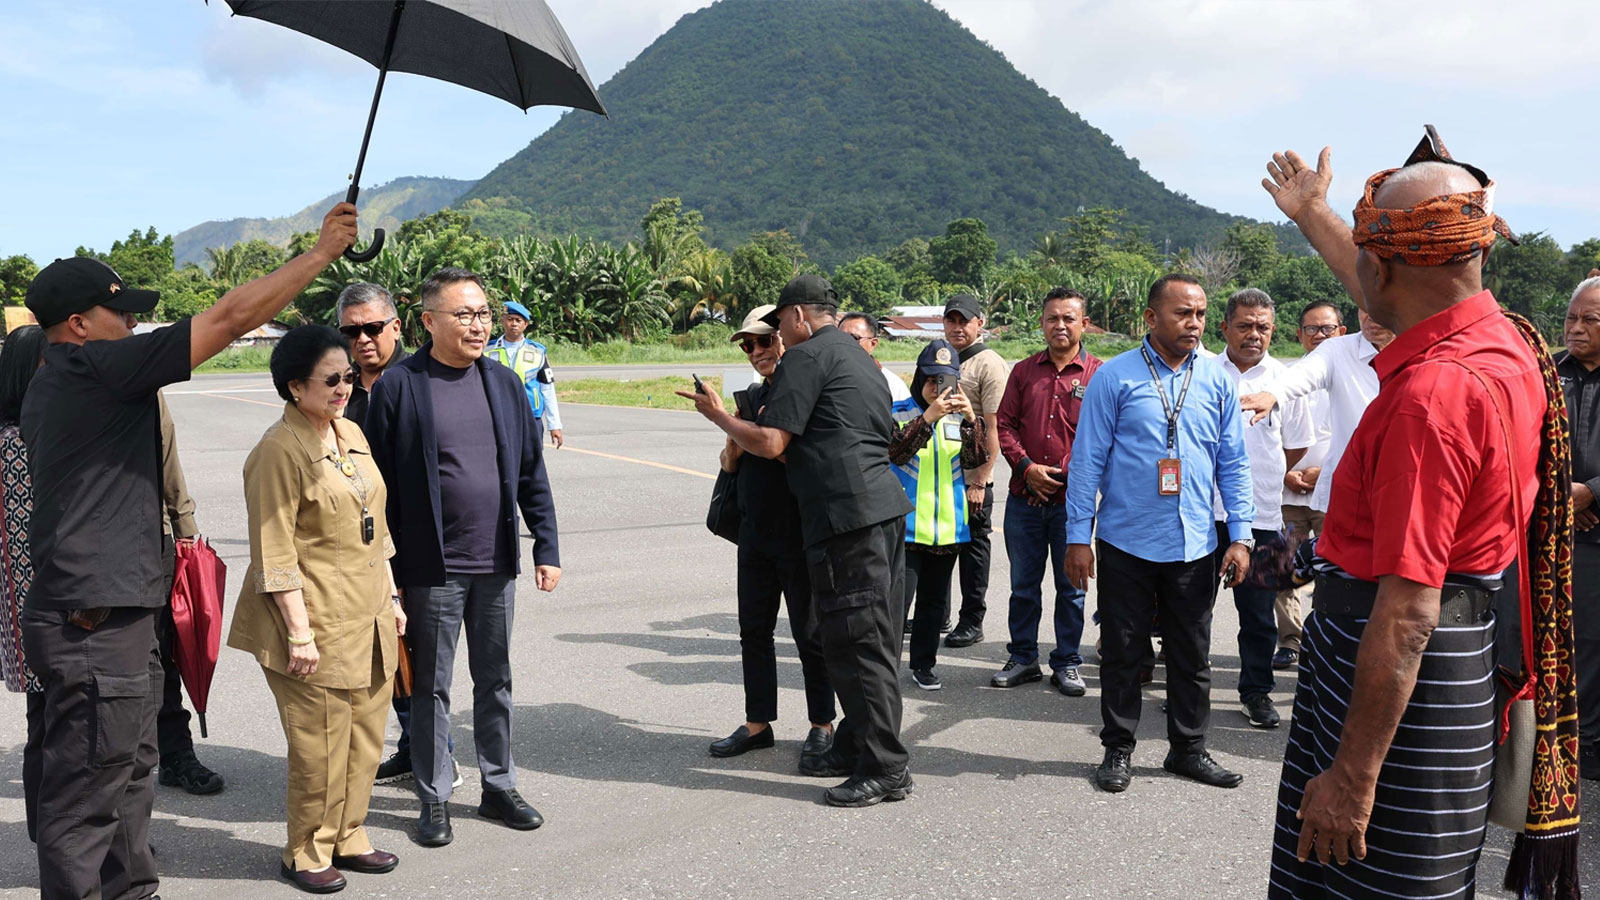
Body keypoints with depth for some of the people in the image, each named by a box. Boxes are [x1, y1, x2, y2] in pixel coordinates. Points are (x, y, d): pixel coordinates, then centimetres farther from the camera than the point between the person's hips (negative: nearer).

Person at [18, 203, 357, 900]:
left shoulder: (52, 384, 16)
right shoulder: (98, 368, -16)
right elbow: (232, 318, -18)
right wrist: (323, 250, -11)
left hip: (115, 616, 11)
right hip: (96, 625, -11)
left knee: (131, 772, 21)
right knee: (87, 796, -2)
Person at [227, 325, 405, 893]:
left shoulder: (351, 434, 11)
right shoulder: (279, 451, -14)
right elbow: (274, 555, -15)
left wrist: (390, 599, 17)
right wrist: (299, 633, -16)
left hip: (370, 621, 8)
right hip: (318, 625, -8)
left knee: (365, 740, 14)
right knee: (322, 749, 2)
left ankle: (348, 837, 30)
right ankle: (308, 853, 21)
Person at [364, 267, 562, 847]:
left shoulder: (504, 384, 7)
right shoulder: (399, 386, -6)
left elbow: (531, 474, 10)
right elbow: (379, 483, -6)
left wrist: (546, 547, 5)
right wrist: (386, 571, -7)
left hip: (497, 564, 4)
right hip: (432, 569, -4)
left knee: (496, 681, 15)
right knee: (431, 688, 8)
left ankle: (499, 788, 29)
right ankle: (434, 801, 22)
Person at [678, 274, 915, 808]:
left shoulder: (806, 357, -6)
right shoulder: (860, 358, 23)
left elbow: (769, 443, -12)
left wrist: (717, 414, 5)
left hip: (848, 514, -10)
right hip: (886, 505, 10)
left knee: (859, 642, -5)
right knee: (873, 639, 14)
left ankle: (886, 769, 0)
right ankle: (855, 746, 24)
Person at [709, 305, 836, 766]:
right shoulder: (750, 397, 13)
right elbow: (730, 464, 13)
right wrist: (735, 433, -6)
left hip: (800, 533, -7)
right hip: (755, 532, 7)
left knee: (809, 632, 2)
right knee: (754, 629, 11)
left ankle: (822, 725, 14)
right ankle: (758, 722, 23)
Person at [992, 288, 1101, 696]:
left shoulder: (1098, 374, -1)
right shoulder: (1023, 371, 9)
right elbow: (1005, 424, 6)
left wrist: (1063, 476, -11)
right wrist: (1026, 468, -8)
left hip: (1072, 499, -3)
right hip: (1024, 497, 3)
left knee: (1071, 586, 8)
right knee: (1023, 584, 11)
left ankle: (1067, 664, 20)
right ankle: (1023, 659, 24)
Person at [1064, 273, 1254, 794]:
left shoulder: (1217, 381, 5)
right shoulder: (1115, 377, -5)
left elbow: (1234, 464, 10)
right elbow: (1087, 460, -4)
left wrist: (1240, 535, 3)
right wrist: (1078, 537, -6)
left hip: (1195, 546, 3)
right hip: (1126, 543, -3)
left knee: (1192, 655, 12)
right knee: (1122, 653, 8)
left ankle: (1189, 749, 27)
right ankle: (1118, 750, 22)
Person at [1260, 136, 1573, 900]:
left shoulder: (1432, 393, -27)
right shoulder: (1503, 342, 3)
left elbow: (1409, 614, -27)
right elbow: (1385, 289, 27)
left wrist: (1353, 774, -22)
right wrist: (1311, 215, 42)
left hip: (1401, 672, -10)